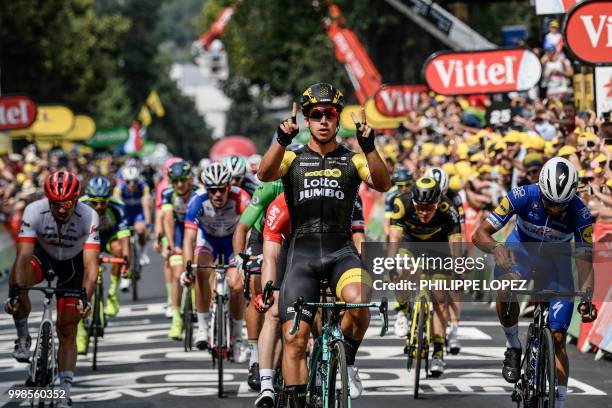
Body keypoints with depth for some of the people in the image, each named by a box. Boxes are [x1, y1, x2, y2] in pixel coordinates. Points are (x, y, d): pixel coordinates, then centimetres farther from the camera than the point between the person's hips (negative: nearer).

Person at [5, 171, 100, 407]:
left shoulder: (88, 217, -33)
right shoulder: (34, 211, -32)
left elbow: (90, 265, -37)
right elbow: (24, 255, -39)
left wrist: (85, 296, -52)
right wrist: (16, 291, -52)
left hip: (72, 262, 0)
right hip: (43, 252, 0)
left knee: (67, 331, -4)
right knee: (18, 277, -34)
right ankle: (23, 338, -13)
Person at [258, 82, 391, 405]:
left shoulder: (351, 160, 7)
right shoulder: (294, 158, 7)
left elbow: (382, 184, -12)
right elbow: (265, 174, -14)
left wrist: (369, 146, -29)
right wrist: (282, 139, -33)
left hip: (341, 250, -1)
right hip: (301, 252, 1)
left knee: (358, 301, -31)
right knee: (295, 338, -7)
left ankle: (347, 362, -5)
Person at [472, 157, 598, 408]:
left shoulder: (580, 214, -29)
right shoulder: (523, 197, -30)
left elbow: (585, 263, -28)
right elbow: (480, 234, -29)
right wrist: (496, 248, -52)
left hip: (556, 261, 0)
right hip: (521, 249, 0)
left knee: (558, 338, -6)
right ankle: (513, 348, -12)